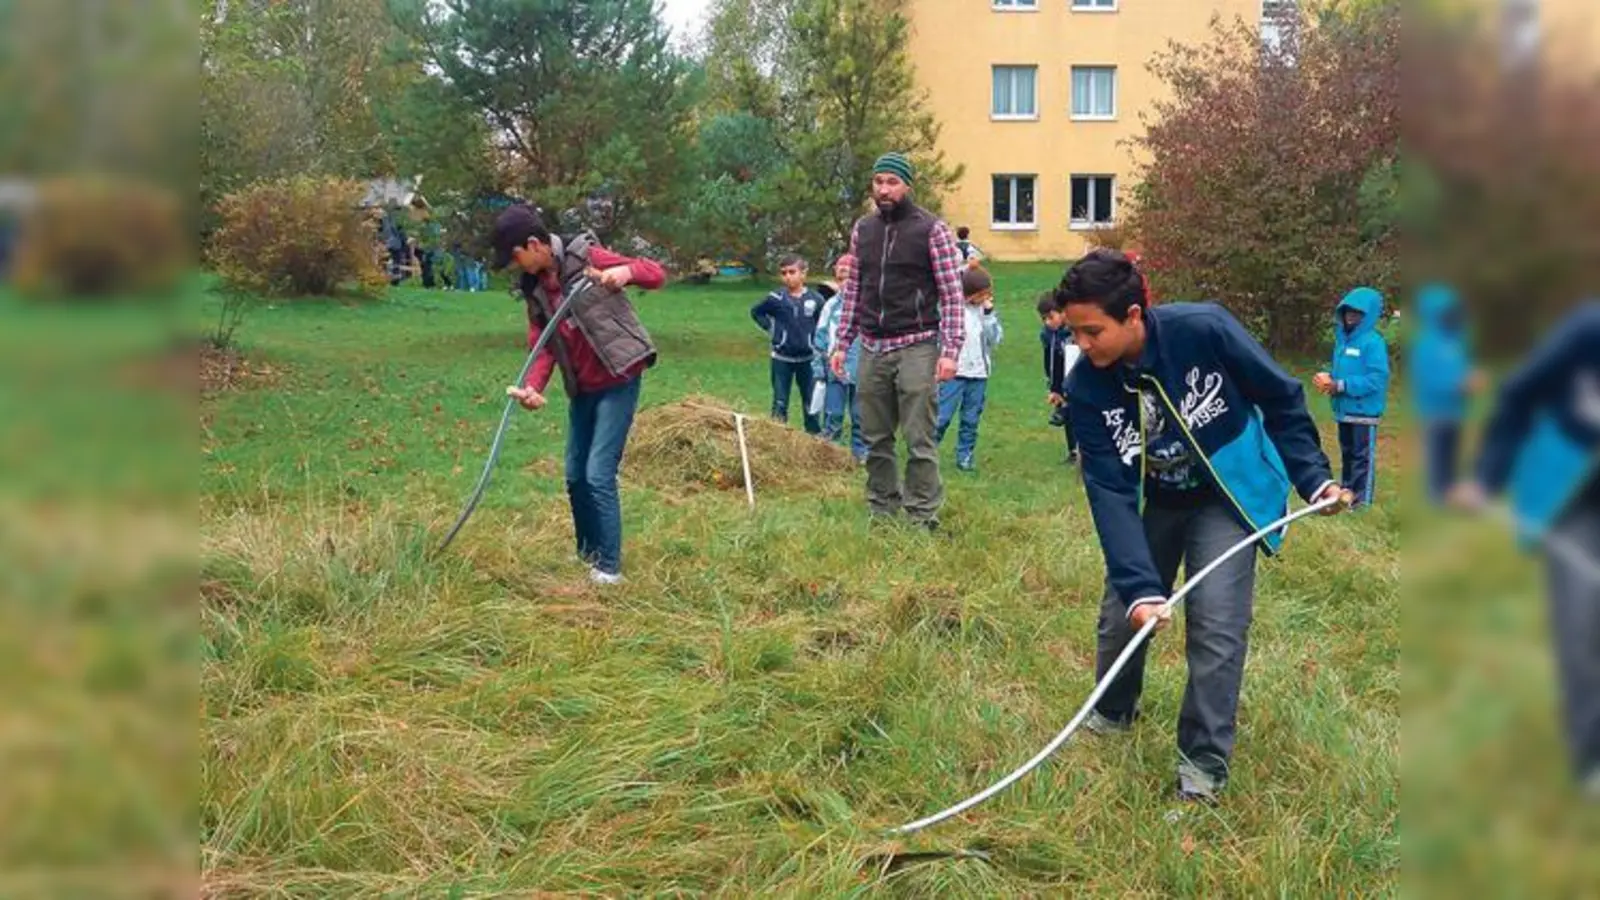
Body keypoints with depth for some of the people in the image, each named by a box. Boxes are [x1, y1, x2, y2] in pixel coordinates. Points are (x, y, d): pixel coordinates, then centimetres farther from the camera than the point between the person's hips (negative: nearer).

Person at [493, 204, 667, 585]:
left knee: (599, 475, -10)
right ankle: (587, 554, 29)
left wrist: (625, 271, -34)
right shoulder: (534, 287, 4)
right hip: (582, 389, 7)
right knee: (575, 477, 12)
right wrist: (534, 387, -16)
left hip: (618, 382, -7)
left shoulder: (587, 257, -15)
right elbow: (543, 346, 2)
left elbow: (657, 274, -12)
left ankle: (609, 566, 0)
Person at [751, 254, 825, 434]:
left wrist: (815, 336, 0)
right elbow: (755, 312, 8)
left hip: (807, 358, 1)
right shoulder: (775, 299, -8)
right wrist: (770, 329, 0)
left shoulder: (814, 299, -7)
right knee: (780, 403, 4)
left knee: (810, 403, 10)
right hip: (782, 358, -1)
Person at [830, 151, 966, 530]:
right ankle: (882, 514, 18)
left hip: (915, 347, -5)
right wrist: (842, 343, 12)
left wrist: (950, 351, -13)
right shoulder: (863, 229, 11)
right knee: (876, 439, 9)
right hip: (871, 348, 5)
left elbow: (952, 295, -6)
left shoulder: (932, 229, -4)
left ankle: (923, 520, 0)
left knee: (919, 440, -5)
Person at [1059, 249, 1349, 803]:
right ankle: (1112, 716, 38)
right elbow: (1109, 492, -23)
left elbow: (1281, 399, -13)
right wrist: (1140, 586, -32)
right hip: (1155, 498, 3)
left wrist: (1313, 477, -16)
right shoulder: (1086, 387, -20)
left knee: (1215, 625, -14)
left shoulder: (1203, 330, -30)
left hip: (1231, 493, -3)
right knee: (1123, 609, 7)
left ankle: (1203, 768, -1)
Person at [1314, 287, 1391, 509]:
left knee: (1363, 456, 0)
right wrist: (1328, 376, -1)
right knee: (1347, 453, 19)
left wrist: (1342, 386, -23)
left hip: (1364, 410, -8)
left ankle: (1361, 500, 6)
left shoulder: (1373, 342, -16)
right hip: (1344, 408, 8)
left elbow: (1376, 379, -22)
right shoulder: (1343, 337, 10)